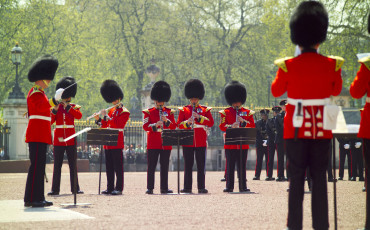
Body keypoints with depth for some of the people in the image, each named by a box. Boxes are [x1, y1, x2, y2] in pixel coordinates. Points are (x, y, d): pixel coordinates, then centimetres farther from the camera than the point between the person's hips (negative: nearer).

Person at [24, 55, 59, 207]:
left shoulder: (39, 93, 21)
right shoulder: (35, 93, -11)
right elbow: (41, 107, -31)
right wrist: (55, 99, -43)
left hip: (40, 136, 11)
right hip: (37, 136, -11)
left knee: (39, 166, 10)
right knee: (36, 165, -11)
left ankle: (37, 198, 13)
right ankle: (32, 199, -12)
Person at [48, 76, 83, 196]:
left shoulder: (74, 107, 7)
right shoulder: (56, 106, 7)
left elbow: (79, 116, -14)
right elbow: (50, 121, -2)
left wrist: (67, 106, -18)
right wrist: (54, 110, -15)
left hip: (71, 139, 0)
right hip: (58, 139, 0)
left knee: (73, 165, 3)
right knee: (57, 165, 0)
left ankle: (75, 188, 7)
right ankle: (55, 189, 2)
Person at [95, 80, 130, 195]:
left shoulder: (124, 112, -5)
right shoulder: (112, 111, 18)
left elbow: (116, 124, -18)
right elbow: (105, 125, 19)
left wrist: (105, 116, -17)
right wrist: (98, 120, 2)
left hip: (117, 143, -8)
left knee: (118, 166, -5)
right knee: (109, 166, 8)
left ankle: (119, 188, -3)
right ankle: (110, 188, 13)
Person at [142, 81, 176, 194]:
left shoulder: (169, 112, 11)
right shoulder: (149, 112, 4)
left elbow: (174, 126, 4)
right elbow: (145, 126, -5)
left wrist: (167, 121, -15)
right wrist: (155, 125, -22)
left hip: (166, 142, 2)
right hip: (153, 144, -2)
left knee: (165, 166, 5)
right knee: (151, 166, -3)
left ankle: (164, 188, 10)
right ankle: (150, 188, 0)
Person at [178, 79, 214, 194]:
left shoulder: (205, 110, 9)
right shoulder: (183, 110, 9)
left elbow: (211, 123, -3)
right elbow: (179, 125, 2)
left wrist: (199, 117, -14)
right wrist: (187, 122, -18)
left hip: (201, 142, 0)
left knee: (201, 166, 1)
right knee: (188, 166, 2)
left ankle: (201, 187, 4)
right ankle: (187, 187, 5)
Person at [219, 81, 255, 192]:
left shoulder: (247, 113, 10)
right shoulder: (225, 112, 6)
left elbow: (252, 126, 4)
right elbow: (222, 126, -1)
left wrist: (243, 122, -13)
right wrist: (231, 127, -19)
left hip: (243, 144, 1)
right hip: (230, 144, -1)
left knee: (242, 166, 3)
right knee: (230, 166, 0)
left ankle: (243, 186, 6)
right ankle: (229, 186, 3)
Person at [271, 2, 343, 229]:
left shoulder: (288, 65, -9)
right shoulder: (332, 65, -4)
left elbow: (276, 91, 7)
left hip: (296, 128, -1)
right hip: (322, 128, 1)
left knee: (297, 178, 4)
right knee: (320, 178, 6)